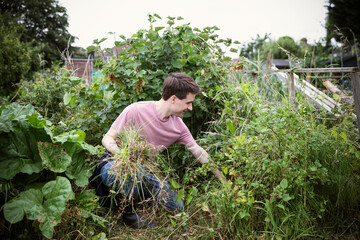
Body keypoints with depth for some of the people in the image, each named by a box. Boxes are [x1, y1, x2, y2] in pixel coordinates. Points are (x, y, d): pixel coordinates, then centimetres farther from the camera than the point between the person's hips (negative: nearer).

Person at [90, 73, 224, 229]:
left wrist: (222, 179, 10)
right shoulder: (136, 111, -21)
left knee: (177, 206, -6)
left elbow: (198, 152, 6)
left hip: (143, 170, 6)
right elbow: (107, 138, -14)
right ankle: (124, 210, -10)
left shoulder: (178, 126, -4)